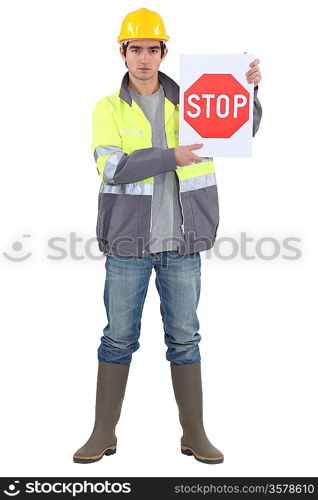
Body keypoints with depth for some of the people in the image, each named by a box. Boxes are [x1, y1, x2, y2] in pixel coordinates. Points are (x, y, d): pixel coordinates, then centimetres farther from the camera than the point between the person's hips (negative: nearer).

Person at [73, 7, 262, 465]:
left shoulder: (190, 101, 6)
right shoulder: (109, 109, 1)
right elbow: (112, 167, -14)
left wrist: (249, 90, -11)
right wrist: (171, 157, -22)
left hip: (181, 244, 1)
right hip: (128, 243, -1)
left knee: (185, 338, 8)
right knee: (118, 338, 6)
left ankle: (194, 433, 20)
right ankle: (104, 433, 19)